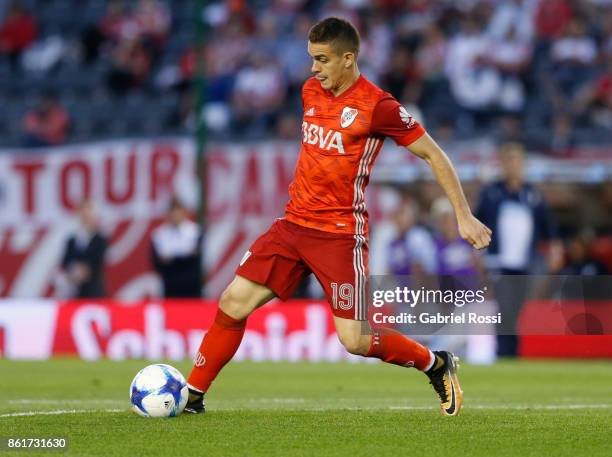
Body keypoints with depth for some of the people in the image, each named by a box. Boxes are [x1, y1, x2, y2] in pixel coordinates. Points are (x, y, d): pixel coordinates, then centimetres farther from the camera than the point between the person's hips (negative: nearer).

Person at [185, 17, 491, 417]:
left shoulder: (377, 106, -12)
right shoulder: (311, 91, 7)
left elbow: (433, 154, -6)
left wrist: (464, 216, -8)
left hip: (340, 234, -6)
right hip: (294, 223, 6)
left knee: (355, 340, -8)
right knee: (234, 302, -4)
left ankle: (436, 365, 16)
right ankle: (193, 395, 6)